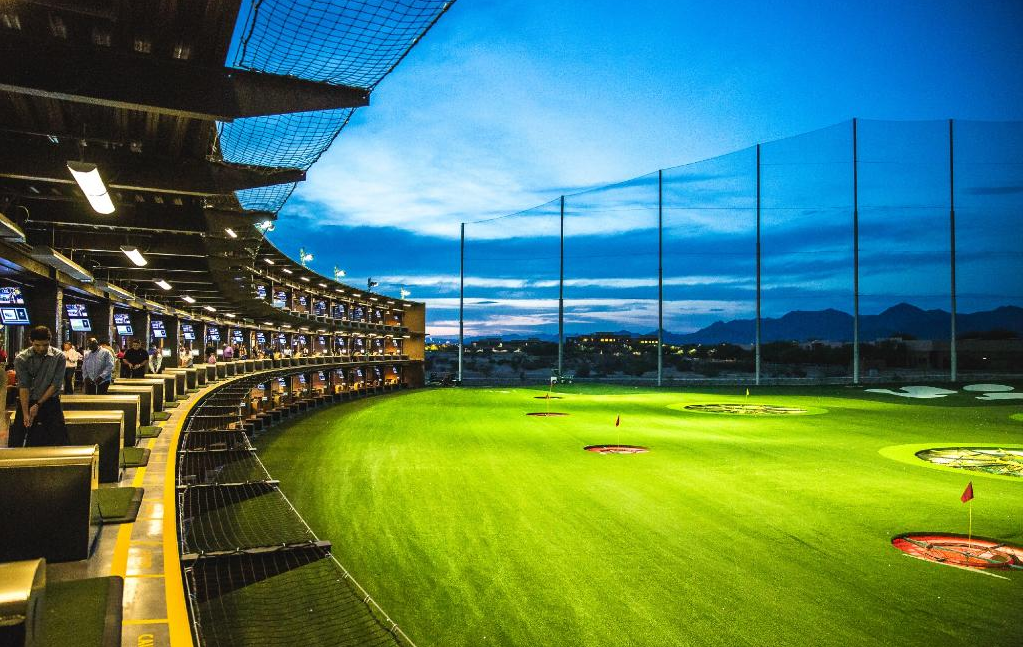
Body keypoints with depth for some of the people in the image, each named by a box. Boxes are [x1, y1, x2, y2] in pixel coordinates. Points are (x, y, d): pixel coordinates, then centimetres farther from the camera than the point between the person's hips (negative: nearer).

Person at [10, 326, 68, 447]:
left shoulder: (59, 357, -7)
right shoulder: (21, 359, -6)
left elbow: (56, 385, -7)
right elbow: (23, 386, -12)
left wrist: (38, 405, -12)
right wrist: (26, 413, -18)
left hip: (50, 402, 0)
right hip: (27, 402, 1)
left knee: (59, 441, -4)